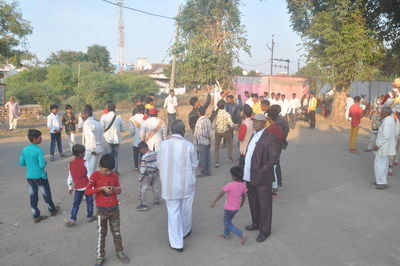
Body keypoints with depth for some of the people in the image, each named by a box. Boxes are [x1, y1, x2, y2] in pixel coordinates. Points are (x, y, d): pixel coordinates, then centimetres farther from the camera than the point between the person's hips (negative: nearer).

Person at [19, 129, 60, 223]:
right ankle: (52, 210, 32)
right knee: (46, 194, 14)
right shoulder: (39, 150, -21)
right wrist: (45, 162, -3)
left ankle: (36, 216, 20)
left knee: (33, 196, 12)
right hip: (40, 176, -5)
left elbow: (21, 163, 4)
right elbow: (42, 165, -24)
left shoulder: (25, 149, -2)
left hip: (29, 176, 5)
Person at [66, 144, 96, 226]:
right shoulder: (85, 163, -15)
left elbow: (70, 177, 5)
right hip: (87, 186, -3)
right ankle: (90, 217, 24)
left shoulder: (71, 164, -2)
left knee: (76, 203, 12)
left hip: (78, 188, 3)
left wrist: (70, 187, 16)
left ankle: (72, 219, 9)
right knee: (89, 202, 14)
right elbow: (90, 175, -12)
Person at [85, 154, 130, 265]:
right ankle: (100, 257, 25)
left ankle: (119, 253, 31)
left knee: (117, 232, 14)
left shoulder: (114, 175, -4)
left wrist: (118, 190, -17)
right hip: (102, 210, -2)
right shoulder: (95, 175, -13)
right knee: (101, 234, 9)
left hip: (114, 208, 3)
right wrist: (101, 188, -27)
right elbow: (87, 192, -19)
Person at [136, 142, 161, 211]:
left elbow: (143, 168, -18)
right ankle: (157, 200, 35)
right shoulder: (156, 154, -1)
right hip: (156, 174, 7)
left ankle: (143, 204, 7)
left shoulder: (144, 157, -20)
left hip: (147, 175, -7)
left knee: (143, 189, 4)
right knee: (156, 187, 20)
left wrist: (140, 177, -8)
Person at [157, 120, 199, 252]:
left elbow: (159, 164, -1)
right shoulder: (189, 145, -14)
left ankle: (177, 243, 13)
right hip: (187, 184, 0)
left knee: (173, 212, 9)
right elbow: (195, 165, -3)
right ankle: (185, 231, 42)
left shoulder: (163, 144, -11)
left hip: (169, 185, 0)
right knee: (186, 209, 20)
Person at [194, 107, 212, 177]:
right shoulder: (208, 120, 5)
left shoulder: (200, 121, -17)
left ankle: (204, 172, 4)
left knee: (202, 157, 0)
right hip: (208, 141, 8)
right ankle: (208, 171, 18)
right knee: (208, 156, 11)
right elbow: (210, 131, 7)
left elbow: (200, 133, -18)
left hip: (202, 141, -8)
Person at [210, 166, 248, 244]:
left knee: (228, 224, 7)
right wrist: (241, 204, 27)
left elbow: (221, 194, -18)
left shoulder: (229, 185, -24)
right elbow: (244, 196, 9)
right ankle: (226, 234, 37)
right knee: (228, 220, 27)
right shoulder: (243, 185, -5)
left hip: (229, 208, -7)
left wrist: (214, 201, -8)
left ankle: (242, 235, -4)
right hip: (236, 207, 7)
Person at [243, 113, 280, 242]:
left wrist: (263, 170, -18)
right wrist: (246, 171, 11)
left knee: (264, 204, 5)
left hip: (262, 178, -8)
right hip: (250, 177, 8)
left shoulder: (269, 138, -14)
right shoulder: (254, 136, 12)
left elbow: (274, 157, -17)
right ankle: (256, 223, 39)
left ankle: (265, 230, 19)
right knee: (253, 202, 20)